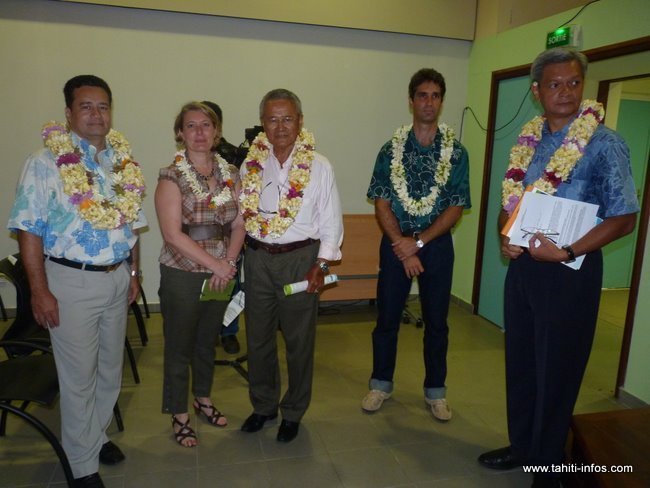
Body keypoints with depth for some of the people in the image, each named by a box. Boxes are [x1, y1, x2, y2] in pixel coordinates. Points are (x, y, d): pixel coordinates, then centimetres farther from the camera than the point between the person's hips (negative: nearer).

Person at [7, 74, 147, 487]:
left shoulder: (123, 160, 6)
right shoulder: (46, 162, -9)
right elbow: (29, 229, -11)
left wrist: (134, 272, 12)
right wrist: (40, 291, -13)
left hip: (118, 279, 5)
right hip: (72, 282, -5)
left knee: (111, 368, 18)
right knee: (79, 378, 7)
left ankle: (98, 434, 41)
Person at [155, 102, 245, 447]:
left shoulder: (230, 174, 5)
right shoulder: (172, 176, -9)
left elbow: (239, 225, 3)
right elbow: (173, 233, -16)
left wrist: (228, 263, -12)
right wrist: (214, 264, -18)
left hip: (221, 273, 4)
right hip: (182, 274, -4)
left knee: (208, 340, 19)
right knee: (179, 345, 9)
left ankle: (203, 398, 41)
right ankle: (179, 415, 27)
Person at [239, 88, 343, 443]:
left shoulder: (318, 167, -4)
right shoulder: (250, 165, 4)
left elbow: (331, 221, -3)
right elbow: (239, 215, 8)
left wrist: (321, 265, -10)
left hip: (299, 258, -3)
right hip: (257, 257, 3)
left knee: (299, 339, 9)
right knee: (258, 337, 14)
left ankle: (293, 412, 30)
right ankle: (263, 405, 36)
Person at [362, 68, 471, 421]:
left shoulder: (456, 153, 0)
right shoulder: (391, 150, 1)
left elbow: (456, 207, -5)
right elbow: (381, 203, -3)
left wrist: (418, 242, -13)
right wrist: (402, 246, -12)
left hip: (436, 244, 0)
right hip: (395, 243, 0)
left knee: (436, 321, 10)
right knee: (387, 317, 8)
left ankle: (435, 391, 27)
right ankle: (381, 384, 27)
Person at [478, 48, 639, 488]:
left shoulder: (604, 144, -11)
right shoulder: (529, 139, 6)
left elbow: (624, 218, -13)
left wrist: (566, 252, -23)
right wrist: (506, 236, -5)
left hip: (569, 269, -6)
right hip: (523, 264, 6)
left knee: (556, 370, 8)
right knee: (520, 362, 16)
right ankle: (521, 445, 37)